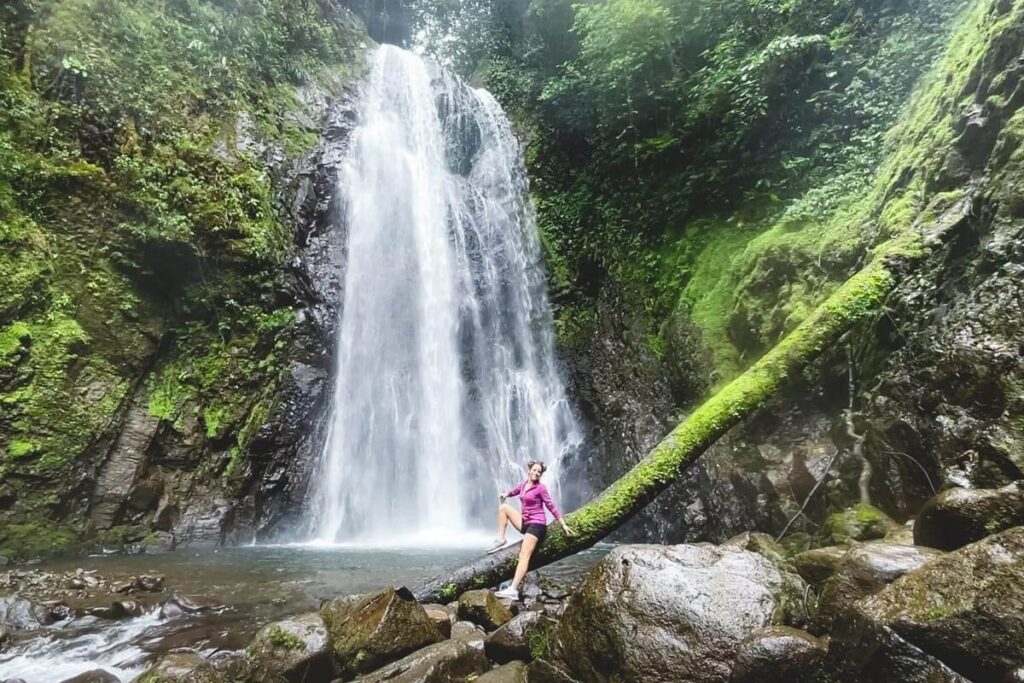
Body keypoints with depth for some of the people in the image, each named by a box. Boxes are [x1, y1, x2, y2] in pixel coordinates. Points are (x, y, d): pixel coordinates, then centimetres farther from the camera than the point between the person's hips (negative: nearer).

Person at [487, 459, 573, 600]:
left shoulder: (541, 488, -8)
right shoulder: (524, 484, 10)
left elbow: (551, 506, -7)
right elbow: (515, 491, 32)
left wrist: (563, 524, -8)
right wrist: (504, 495, 16)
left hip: (536, 524, -8)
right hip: (525, 522, 8)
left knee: (524, 555, -20)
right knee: (503, 507, 7)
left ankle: (513, 590, -29)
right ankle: (501, 540, 3)